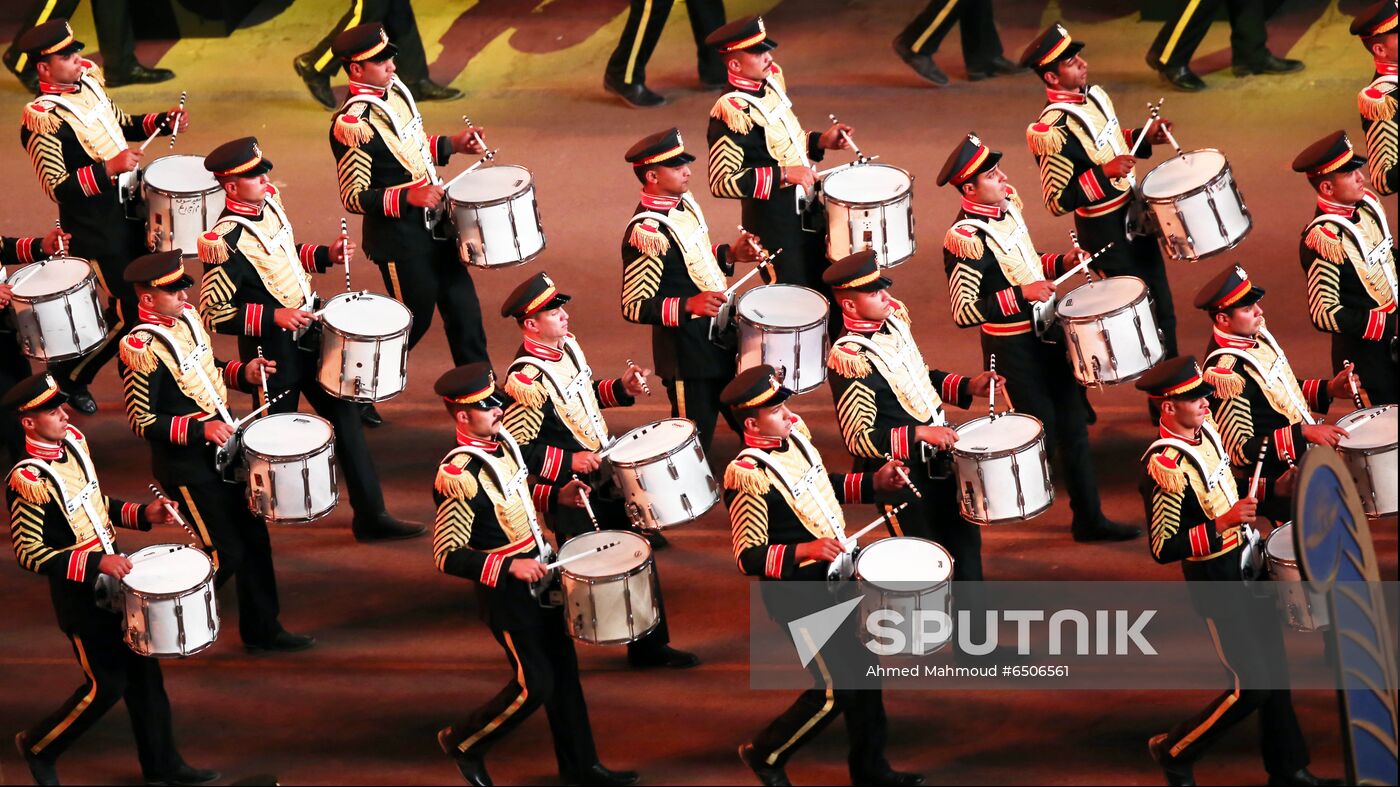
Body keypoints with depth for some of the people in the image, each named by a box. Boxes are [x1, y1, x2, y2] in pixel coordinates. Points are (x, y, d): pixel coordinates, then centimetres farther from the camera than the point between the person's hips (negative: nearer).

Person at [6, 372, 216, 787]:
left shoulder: (73, 442, 2)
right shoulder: (27, 480, -23)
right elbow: (28, 554, -23)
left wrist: (142, 514, 0)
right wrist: (95, 563, -29)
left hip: (114, 573, 8)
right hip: (80, 594, -8)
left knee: (143, 669, 12)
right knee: (107, 684, 1)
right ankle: (38, 746, 24)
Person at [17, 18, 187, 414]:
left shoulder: (88, 82, 3)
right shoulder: (43, 119, -22)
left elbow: (123, 125, 19)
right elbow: (57, 188, -24)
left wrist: (163, 121, 2)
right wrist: (108, 169, -33)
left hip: (129, 213, 8)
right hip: (96, 232, -8)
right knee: (129, 313, -3)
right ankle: (69, 377, 17)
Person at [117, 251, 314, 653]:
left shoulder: (186, 316, 2)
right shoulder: (141, 349, -23)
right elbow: (142, 422, -21)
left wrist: (243, 373, 2)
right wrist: (200, 429, -28)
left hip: (224, 447, 9)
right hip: (187, 464, -9)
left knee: (254, 536, 14)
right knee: (226, 554, -3)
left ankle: (263, 628, 28)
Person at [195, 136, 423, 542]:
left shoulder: (269, 203, 1)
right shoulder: (226, 241, -24)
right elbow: (212, 313, -23)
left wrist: (326, 255, 2)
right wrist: (273, 316, -29)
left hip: (309, 331, 8)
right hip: (274, 350, -8)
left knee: (345, 413, 12)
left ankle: (371, 515, 20)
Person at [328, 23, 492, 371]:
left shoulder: (394, 90, 3)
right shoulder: (353, 124, -24)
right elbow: (355, 198, -22)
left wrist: (453, 144, 5)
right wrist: (410, 197, -32)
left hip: (434, 224, 8)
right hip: (401, 240, -8)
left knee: (463, 306, 14)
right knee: (415, 319, 6)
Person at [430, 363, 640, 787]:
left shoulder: (501, 440, 0)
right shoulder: (459, 476, -27)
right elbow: (447, 556, -26)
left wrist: (557, 495, 3)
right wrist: (510, 566, -31)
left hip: (538, 570, 8)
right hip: (506, 591, -8)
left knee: (562, 668, 14)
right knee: (534, 684, -2)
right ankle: (462, 742, 21)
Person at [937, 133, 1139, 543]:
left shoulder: (1007, 204, 3)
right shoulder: (966, 238, -23)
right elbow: (963, 311, -25)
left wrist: (1060, 263, 2)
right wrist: (1021, 294, -28)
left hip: (1048, 331, 8)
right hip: (1013, 347, -8)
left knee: (1074, 426, 11)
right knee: (1042, 436, 1)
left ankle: (1090, 519, 20)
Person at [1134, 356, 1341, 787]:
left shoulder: (1204, 429, -1)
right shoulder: (1165, 466, -27)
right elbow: (1163, 548, -27)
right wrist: (1223, 523, -31)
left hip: (1244, 559, 8)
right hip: (1216, 581, -8)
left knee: (1273, 668, 16)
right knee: (1253, 686, -3)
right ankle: (1174, 751, 16)